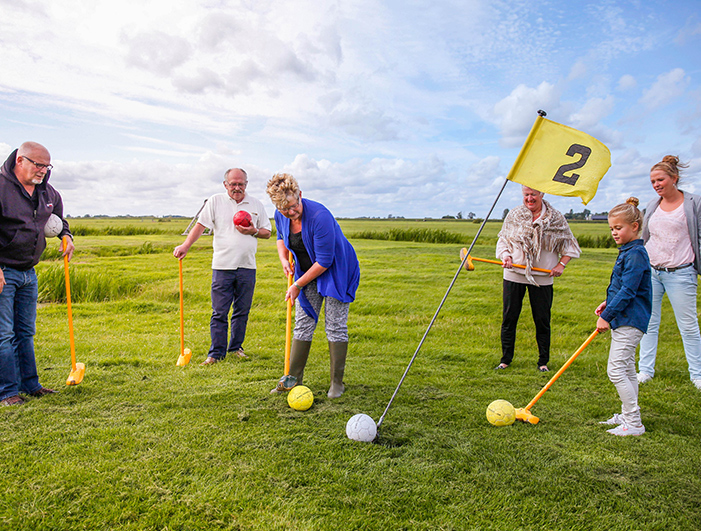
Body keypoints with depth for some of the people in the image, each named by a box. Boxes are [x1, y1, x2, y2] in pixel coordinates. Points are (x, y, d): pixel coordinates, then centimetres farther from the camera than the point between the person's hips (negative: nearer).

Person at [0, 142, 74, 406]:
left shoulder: (48, 193, 9)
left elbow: (58, 219, 30)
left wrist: (66, 236, 10)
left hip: (28, 273, 7)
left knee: (26, 332, 14)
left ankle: (29, 384, 24)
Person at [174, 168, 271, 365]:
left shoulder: (256, 205, 9)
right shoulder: (215, 201, 4)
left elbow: (267, 232, 14)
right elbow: (201, 225, -1)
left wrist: (253, 231, -6)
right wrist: (185, 245, -12)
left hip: (247, 267, 2)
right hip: (222, 266, -2)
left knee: (242, 311, 10)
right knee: (219, 312, 0)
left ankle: (236, 347, 25)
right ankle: (217, 352, 10)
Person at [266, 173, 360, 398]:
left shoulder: (319, 216, -31)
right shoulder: (281, 216, -10)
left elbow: (324, 261, -27)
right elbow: (281, 237, 16)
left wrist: (297, 285, -18)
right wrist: (284, 259, -4)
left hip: (337, 272, -6)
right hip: (308, 273, 6)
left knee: (335, 327, -3)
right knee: (302, 325, 5)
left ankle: (337, 382, 9)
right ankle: (293, 379, 14)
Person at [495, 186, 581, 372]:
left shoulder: (556, 218, 2)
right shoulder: (513, 215, 5)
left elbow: (570, 245, 9)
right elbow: (503, 240, 10)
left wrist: (561, 264, -5)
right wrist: (506, 256, -9)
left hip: (542, 277, -1)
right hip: (514, 274, 1)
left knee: (542, 320, 4)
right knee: (509, 318, 4)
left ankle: (543, 361, 19)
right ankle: (505, 359, 16)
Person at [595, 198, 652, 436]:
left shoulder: (636, 254, -18)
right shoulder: (627, 251, 14)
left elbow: (627, 291, -22)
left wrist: (607, 316, -20)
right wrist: (608, 303, 13)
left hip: (630, 321, -11)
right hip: (623, 319, 11)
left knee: (616, 370, -10)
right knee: (626, 369, 17)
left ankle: (634, 423, -2)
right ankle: (628, 415, 28)